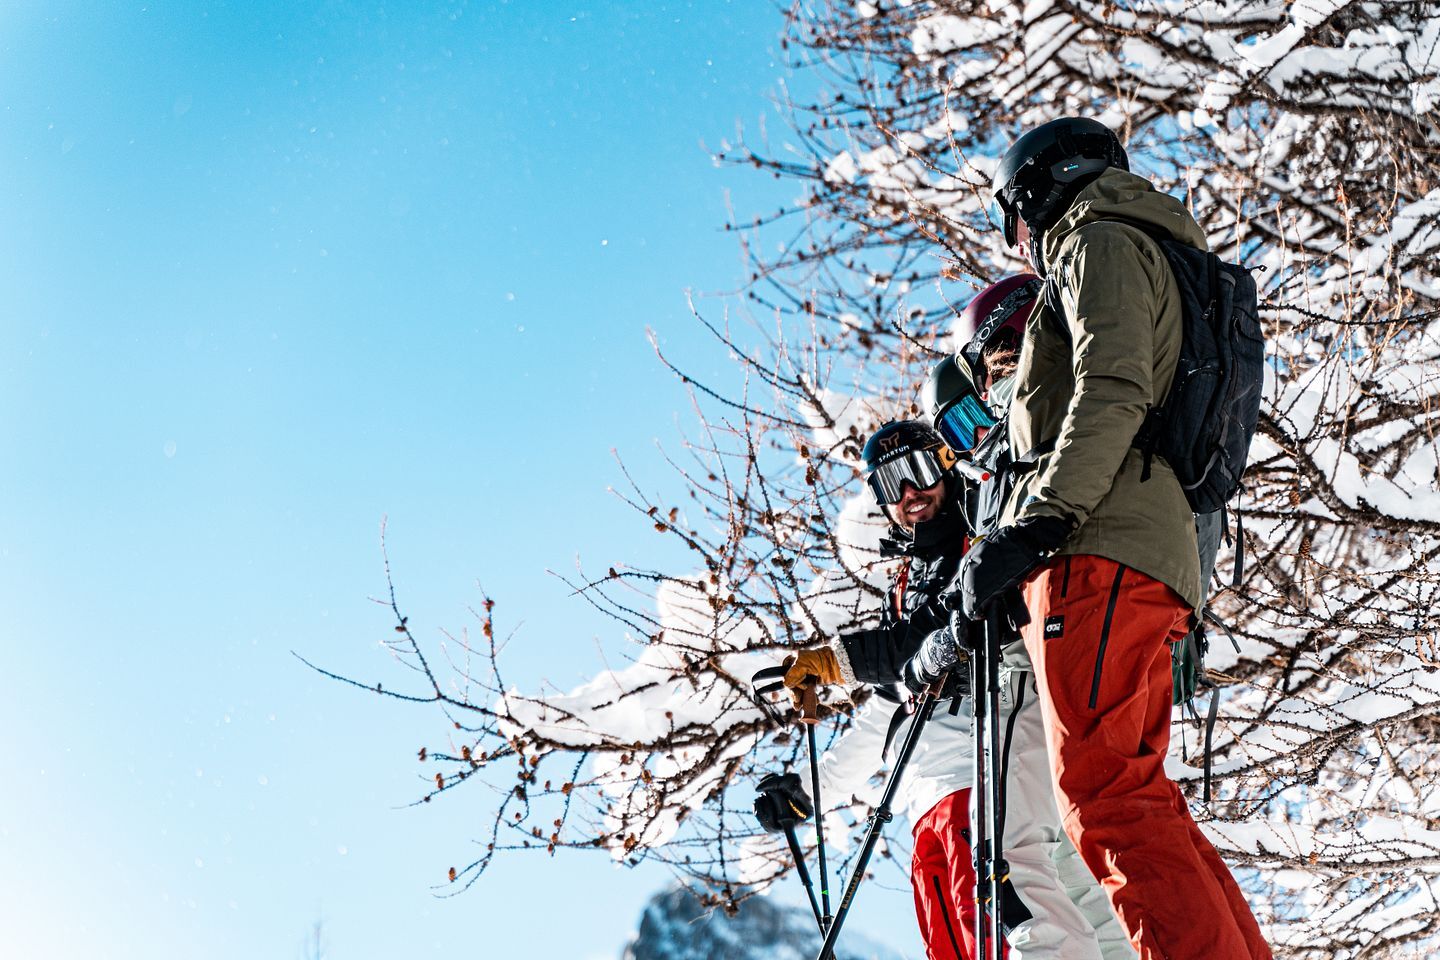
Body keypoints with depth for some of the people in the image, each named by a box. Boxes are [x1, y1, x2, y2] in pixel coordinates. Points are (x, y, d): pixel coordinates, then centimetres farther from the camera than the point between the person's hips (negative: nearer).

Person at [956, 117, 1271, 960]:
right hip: (1153, 565, 10)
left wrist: (1035, 522, -20)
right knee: (1138, 804, 5)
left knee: (1107, 797, -18)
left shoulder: (1100, 242, 5)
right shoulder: (1155, 266, 35)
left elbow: (1113, 390, -13)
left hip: (1101, 548, -10)